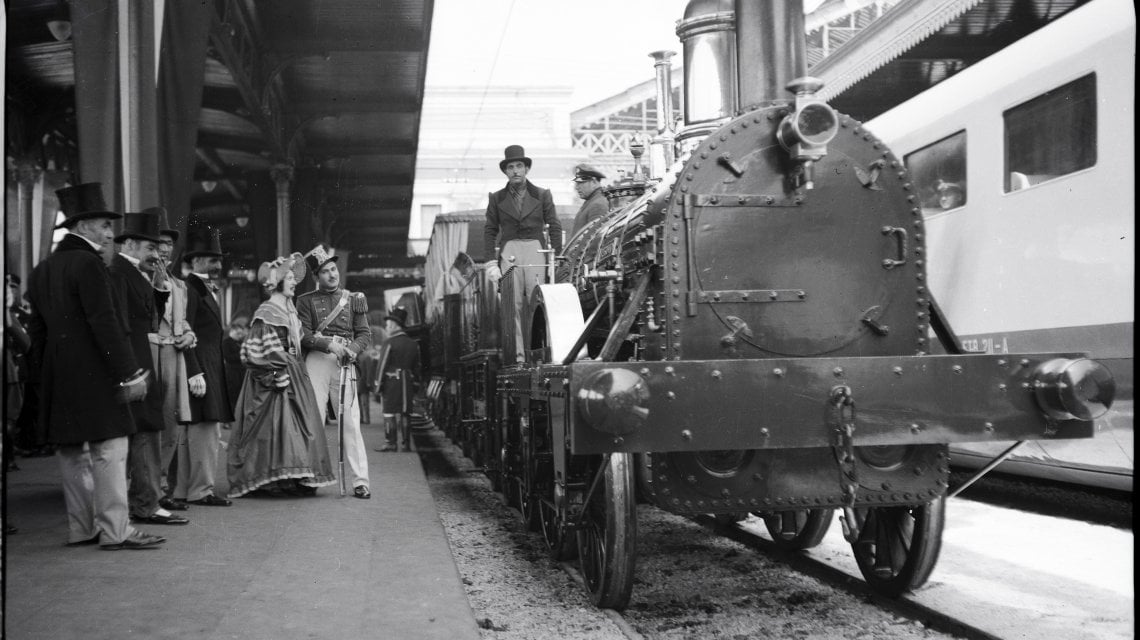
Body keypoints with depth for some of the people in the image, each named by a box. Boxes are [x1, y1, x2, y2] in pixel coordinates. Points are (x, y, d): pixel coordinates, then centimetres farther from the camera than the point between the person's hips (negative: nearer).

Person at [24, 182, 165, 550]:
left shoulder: (41, 270, 14)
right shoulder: (88, 263, -12)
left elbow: (37, 329, 17)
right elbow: (105, 323, -18)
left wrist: (43, 378, 21)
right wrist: (130, 373, -16)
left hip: (58, 380, 9)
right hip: (93, 374, -9)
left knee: (72, 451, 12)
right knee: (109, 449, -5)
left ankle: (81, 528, 19)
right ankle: (114, 530, -3)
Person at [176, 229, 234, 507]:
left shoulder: (207, 289, 20)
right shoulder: (189, 289, -11)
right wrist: (195, 373, -22)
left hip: (211, 367, 10)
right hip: (200, 368, -10)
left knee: (193, 431, 12)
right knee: (204, 429, -8)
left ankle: (183, 490, 18)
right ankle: (201, 490, -2)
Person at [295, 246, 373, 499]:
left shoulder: (353, 299, 13)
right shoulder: (306, 301, 9)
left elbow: (365, 334, 8)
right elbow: (304, 336, 0)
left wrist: (352, 349, -12)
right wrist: (330, 344, -16)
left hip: (345, 363, 0)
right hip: (316, 361, 0)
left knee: (350, 421, -5)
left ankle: (360, 480, -5)